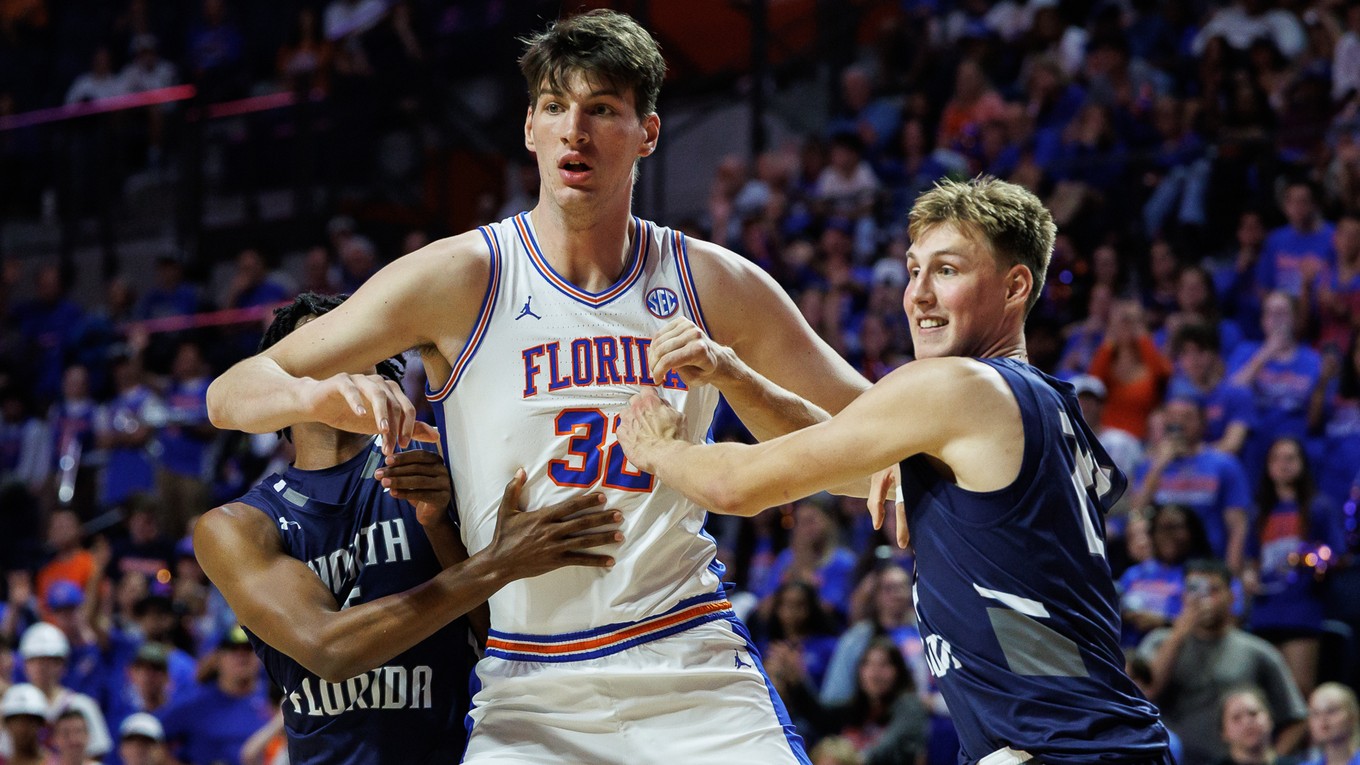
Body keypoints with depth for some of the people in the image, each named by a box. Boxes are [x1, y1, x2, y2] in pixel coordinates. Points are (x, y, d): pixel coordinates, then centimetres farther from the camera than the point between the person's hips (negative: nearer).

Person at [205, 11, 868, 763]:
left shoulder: (715, 285, 5)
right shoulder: (460, 278, -1)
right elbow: (230, 396, -1)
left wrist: (732, 375, -9)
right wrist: (319, 395, -24)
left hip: (694, 674, 1)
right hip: (527, 696, -1)